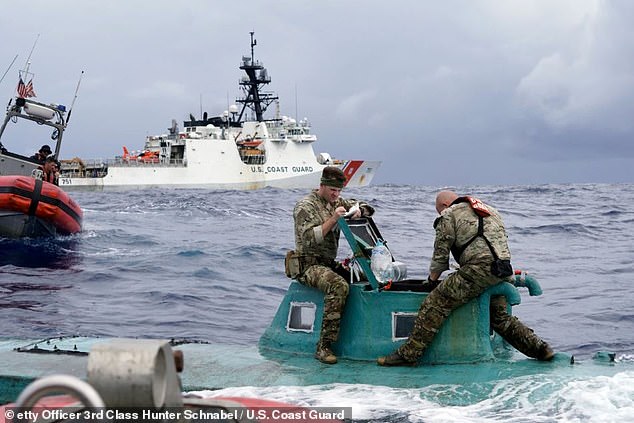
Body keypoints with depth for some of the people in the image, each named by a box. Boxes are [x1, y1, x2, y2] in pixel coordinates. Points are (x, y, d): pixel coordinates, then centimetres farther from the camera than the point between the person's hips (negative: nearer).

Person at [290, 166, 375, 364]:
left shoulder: (336, 202, 15)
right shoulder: (305, 206, -8)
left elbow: (367, 208, 19)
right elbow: (310, 239, -21)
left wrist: (359, 210, -5)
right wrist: (333, 218, -26)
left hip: (329, 263, 8)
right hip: (308, 265, -8)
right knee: (339, 286, -34)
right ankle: (324, 346, -34)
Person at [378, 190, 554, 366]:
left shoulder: (449, 215, 8)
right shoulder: (490, 211, 30)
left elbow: (440, 254, 6)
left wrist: (433, 280, 22)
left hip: (479, 268, -8)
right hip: (502, 274, 8)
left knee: (435, 303, -8)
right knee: (500, 318, 26)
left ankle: (408, 354, -13)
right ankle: (539, 348, 24)